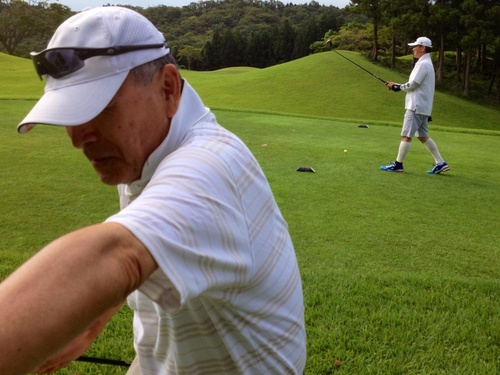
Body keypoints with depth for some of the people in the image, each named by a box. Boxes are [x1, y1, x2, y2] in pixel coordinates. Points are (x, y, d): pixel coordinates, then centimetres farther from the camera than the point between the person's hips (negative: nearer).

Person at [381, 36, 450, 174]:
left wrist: (397, 86, -1)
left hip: (417, 107, -10)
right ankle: (440, 163, 13)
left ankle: (398, 164, -2)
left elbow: (412, 85, -17)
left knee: (406, 135, -7)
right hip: (422, 106, 10)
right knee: (423, 136, 13)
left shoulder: (423, 64, -13)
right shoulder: (426, 63, 19)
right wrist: (397, 85, 9)